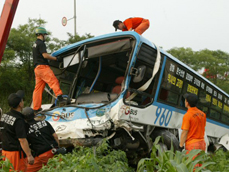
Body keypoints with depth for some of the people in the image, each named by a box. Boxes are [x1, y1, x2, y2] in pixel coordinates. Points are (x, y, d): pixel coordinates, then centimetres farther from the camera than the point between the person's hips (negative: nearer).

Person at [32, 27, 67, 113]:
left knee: (38, 88, 7)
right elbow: (45, 55, -15)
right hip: (42, 67, -10)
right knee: (54, 81, -17)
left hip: (36, 68, 10)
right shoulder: (41, 43, -6)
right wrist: (56, 58, -7)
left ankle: (36, 108, 6)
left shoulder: (35, 44, 25)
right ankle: (60, 99, -30)